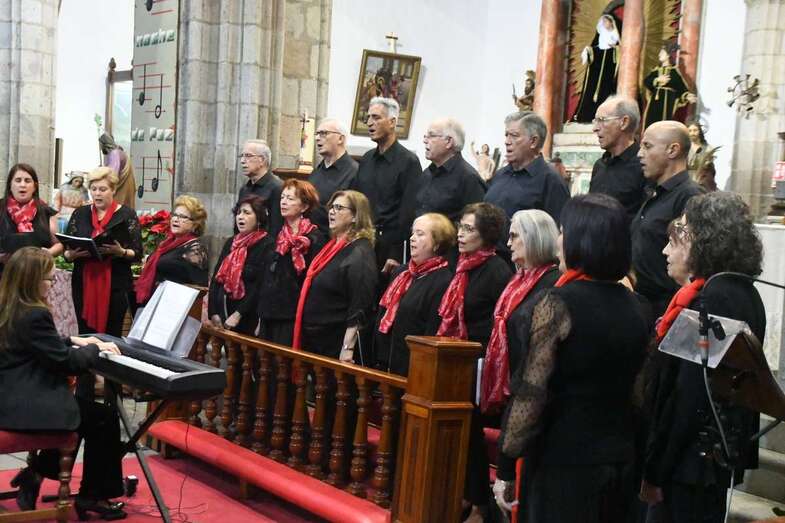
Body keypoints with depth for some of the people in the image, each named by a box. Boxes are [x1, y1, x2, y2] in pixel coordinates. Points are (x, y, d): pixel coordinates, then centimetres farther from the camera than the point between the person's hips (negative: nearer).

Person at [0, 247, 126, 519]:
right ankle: (92, 496, 13)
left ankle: (36, 472, 22)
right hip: (22, 406, -10)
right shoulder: (34, 315, -22)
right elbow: (66, 362, -18)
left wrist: (74, 341, 13)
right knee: (105, 418, 2)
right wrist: (95, 349, -2)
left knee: (81, 408, 24)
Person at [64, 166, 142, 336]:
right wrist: (72, 254, -10)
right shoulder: (80, 214, 10)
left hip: (115, 285, -3)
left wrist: (120, 252, -21)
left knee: (111, 336, -3)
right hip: (83, 284, 3)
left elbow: (137, 254, -3)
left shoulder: (126, 215, 1)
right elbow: (66, 251, 11)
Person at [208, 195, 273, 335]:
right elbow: (216, 278, 9)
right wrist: (213, 313, -2)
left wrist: (238, 314, -16)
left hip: (248, 319, -5)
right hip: (223, 315, 6)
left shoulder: (267, 245, -7)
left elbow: (261, 287, -15)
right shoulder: (230, 243, 13)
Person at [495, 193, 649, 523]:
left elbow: (531, 394, -17)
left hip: (562, 462, -6)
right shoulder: (633, 305, 5)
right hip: (620, 461, 7)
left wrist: (508, 468, -11)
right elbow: (638, 392, 12)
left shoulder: (558, 304, -15)